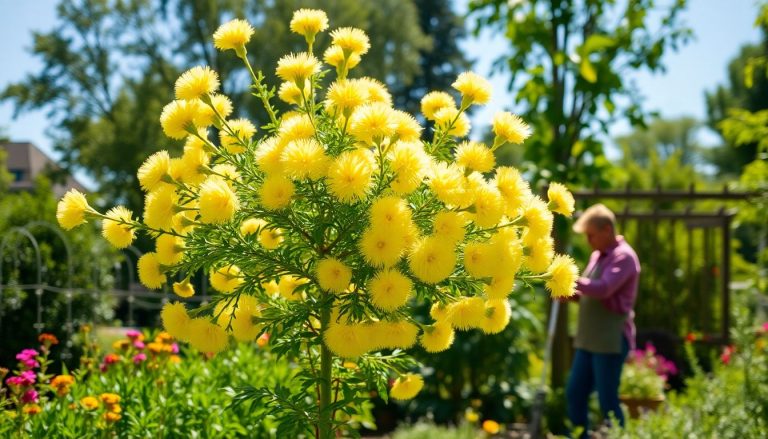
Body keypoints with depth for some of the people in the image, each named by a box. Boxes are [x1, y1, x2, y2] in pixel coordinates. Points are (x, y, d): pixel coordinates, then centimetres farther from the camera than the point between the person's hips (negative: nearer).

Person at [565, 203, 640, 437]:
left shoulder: (624, 257, -12)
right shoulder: (597, 255, 16)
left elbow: (602, 289, -27)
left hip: (611, 342, -9)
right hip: (589, 340, 9)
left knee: (608, 401, -4)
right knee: (575, 394, 9)